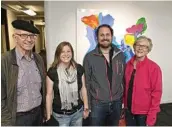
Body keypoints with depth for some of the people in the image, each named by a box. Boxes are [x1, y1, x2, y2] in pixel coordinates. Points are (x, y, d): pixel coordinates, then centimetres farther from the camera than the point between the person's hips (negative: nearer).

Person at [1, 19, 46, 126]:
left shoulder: (39, 59, -1)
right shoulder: (4, 61, -18)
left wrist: (44, 110, 9)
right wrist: (8, 122, -11)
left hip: (38, 113, 5)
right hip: (18, 117, -5)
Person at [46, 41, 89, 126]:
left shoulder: (79, 69, -4)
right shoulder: (52, 71, -12)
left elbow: (83, 88, 5)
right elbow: (49, 94, -6)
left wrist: (86, 107, 8)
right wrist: (49, 115, -4)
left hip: (78, 112, 3)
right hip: (60, 115, -2)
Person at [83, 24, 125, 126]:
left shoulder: (120, 55, -1)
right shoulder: (89, 57, -9)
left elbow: (124, 78, 6)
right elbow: (87, 83, -4)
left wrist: (124, 99, 7)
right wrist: (87, 105, -2)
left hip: (116, 103, 3)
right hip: (98, 104, -2)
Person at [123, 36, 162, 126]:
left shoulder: (153, 67, -15)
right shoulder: (128, 64, -1)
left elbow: (156, 93, -14)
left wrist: (151, 117, -14)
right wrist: (124, 103, 6)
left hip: (144, 112, -4)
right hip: (129, 109, 4)